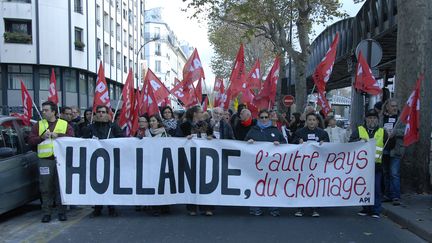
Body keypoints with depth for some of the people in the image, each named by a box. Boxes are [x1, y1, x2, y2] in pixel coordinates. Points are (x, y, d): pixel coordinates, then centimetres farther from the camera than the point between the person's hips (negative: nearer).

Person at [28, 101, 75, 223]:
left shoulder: (65, 124, 9)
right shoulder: (38, 125, 14)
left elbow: (72, 138, -4)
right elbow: (30, 140, 6)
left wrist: (58, 135, -14)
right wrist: (42, 137, -10)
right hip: (45, 160, 1)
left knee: (62, 186, 2)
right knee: (46, 188, 3)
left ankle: (62, 212, 12)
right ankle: (46, 213, 12)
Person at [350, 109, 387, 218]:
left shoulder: (382, 132, 12)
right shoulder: (359, 130, 9)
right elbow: (350, 142, -3)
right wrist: (360, 140, -19)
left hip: (376, 164, 0)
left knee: (376, 188, 0)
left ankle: (376, 210, 9)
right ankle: (366, 208, 19)